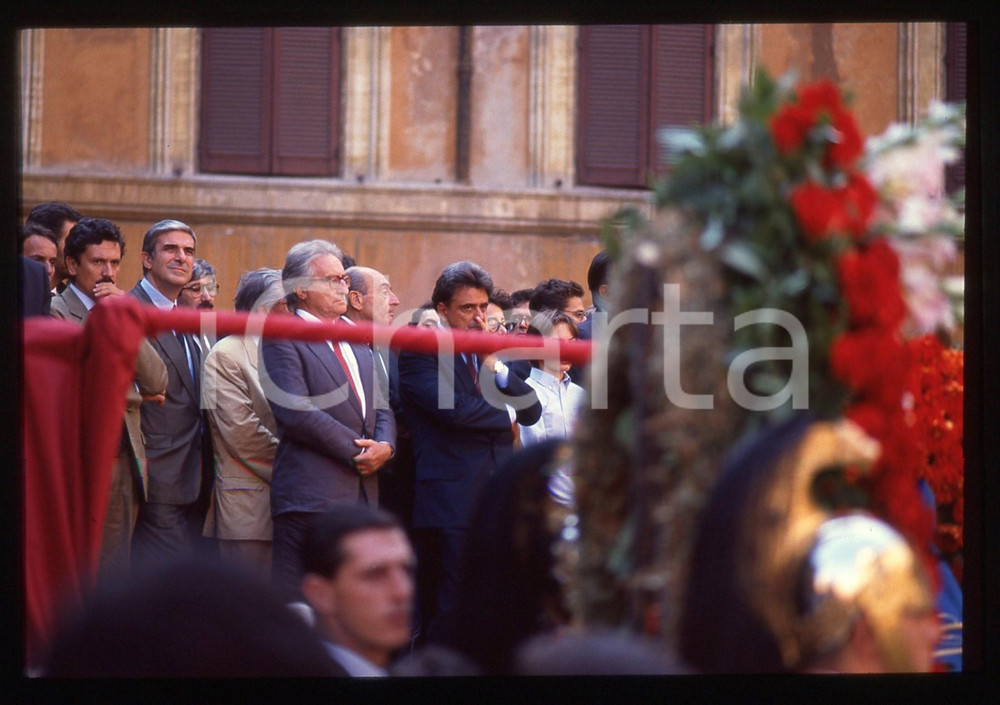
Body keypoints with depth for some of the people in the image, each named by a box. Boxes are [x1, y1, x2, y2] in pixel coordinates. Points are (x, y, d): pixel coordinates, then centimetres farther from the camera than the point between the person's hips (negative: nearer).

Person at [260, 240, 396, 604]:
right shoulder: (282, 339, -4)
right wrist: (356, 450, -12)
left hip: (363, 493, 8)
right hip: (311, 496, -7)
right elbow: (297, 413, -14)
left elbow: (378, 406, 20)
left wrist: (384, 445, -2)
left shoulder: (356, 339, 22)